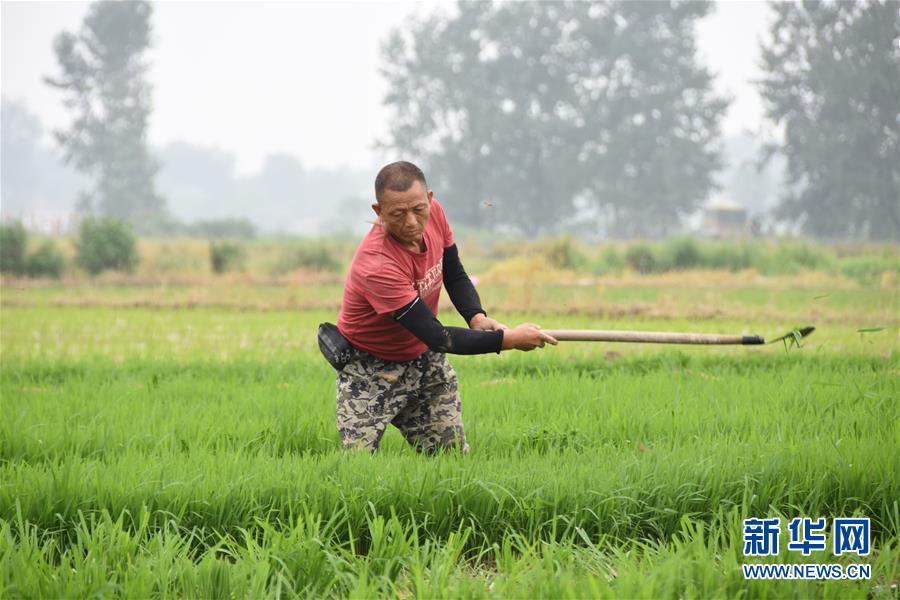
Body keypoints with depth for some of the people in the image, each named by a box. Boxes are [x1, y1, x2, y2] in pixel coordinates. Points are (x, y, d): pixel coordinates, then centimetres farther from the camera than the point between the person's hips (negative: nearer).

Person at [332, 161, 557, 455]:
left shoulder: (433, 212, -13)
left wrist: (477, 318, -15)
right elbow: (437, 338, -33)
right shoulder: (376, 265, -35)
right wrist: (509, 339, -31)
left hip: (426, 360, 6)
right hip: (371, 368, -6)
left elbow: (455, 276, 5)